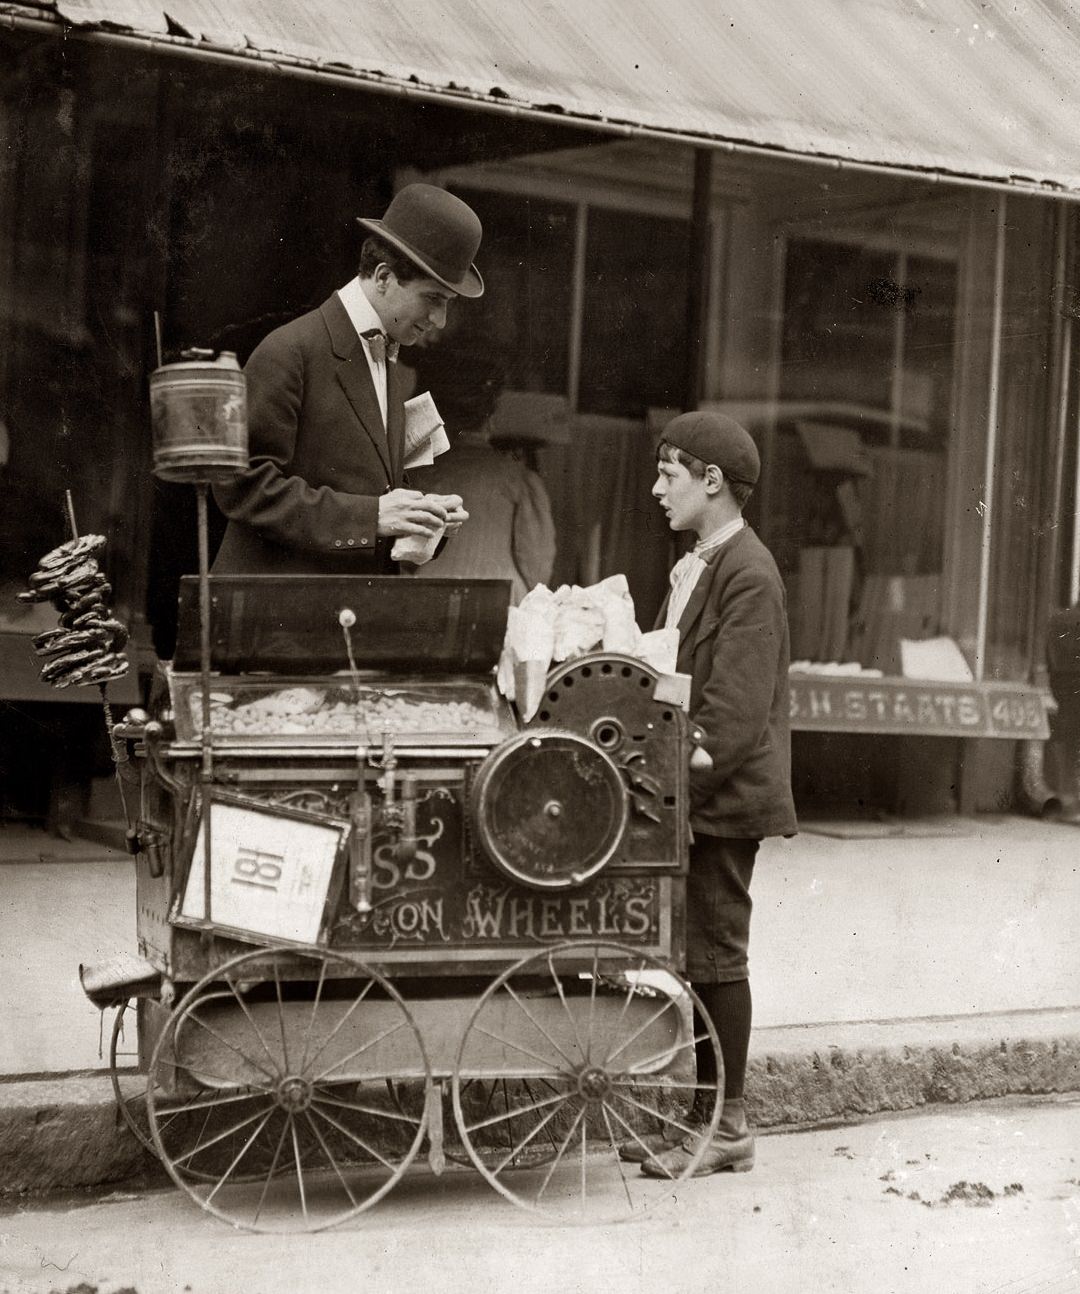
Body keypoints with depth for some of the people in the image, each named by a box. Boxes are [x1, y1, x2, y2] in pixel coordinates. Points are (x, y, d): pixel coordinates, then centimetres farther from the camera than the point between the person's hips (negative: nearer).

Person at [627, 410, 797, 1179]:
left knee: (716, 955, -3)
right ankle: (702, 1111, 21)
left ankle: (728, 1129, 6)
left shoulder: (747, 574, -15)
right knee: (694, 955, 12)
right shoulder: (695, 567, 15)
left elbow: (736, 711, -20)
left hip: (724, 798, -9)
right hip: (691, 797, 9)